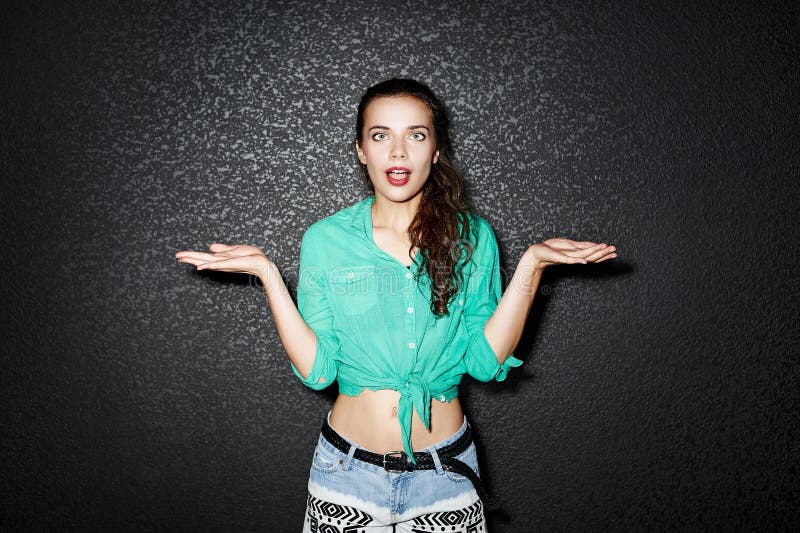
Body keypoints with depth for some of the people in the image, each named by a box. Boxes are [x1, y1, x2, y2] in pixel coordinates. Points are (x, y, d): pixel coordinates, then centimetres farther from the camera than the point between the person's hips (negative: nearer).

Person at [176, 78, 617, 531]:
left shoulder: (472, 237, -3)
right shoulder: (325, 240, -5)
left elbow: (485, 361, -7)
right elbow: (317, 370, -9)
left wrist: (531, 265, -14)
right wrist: (267, 272, -15)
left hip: (447, 469, 1)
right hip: (348, 470, 0)